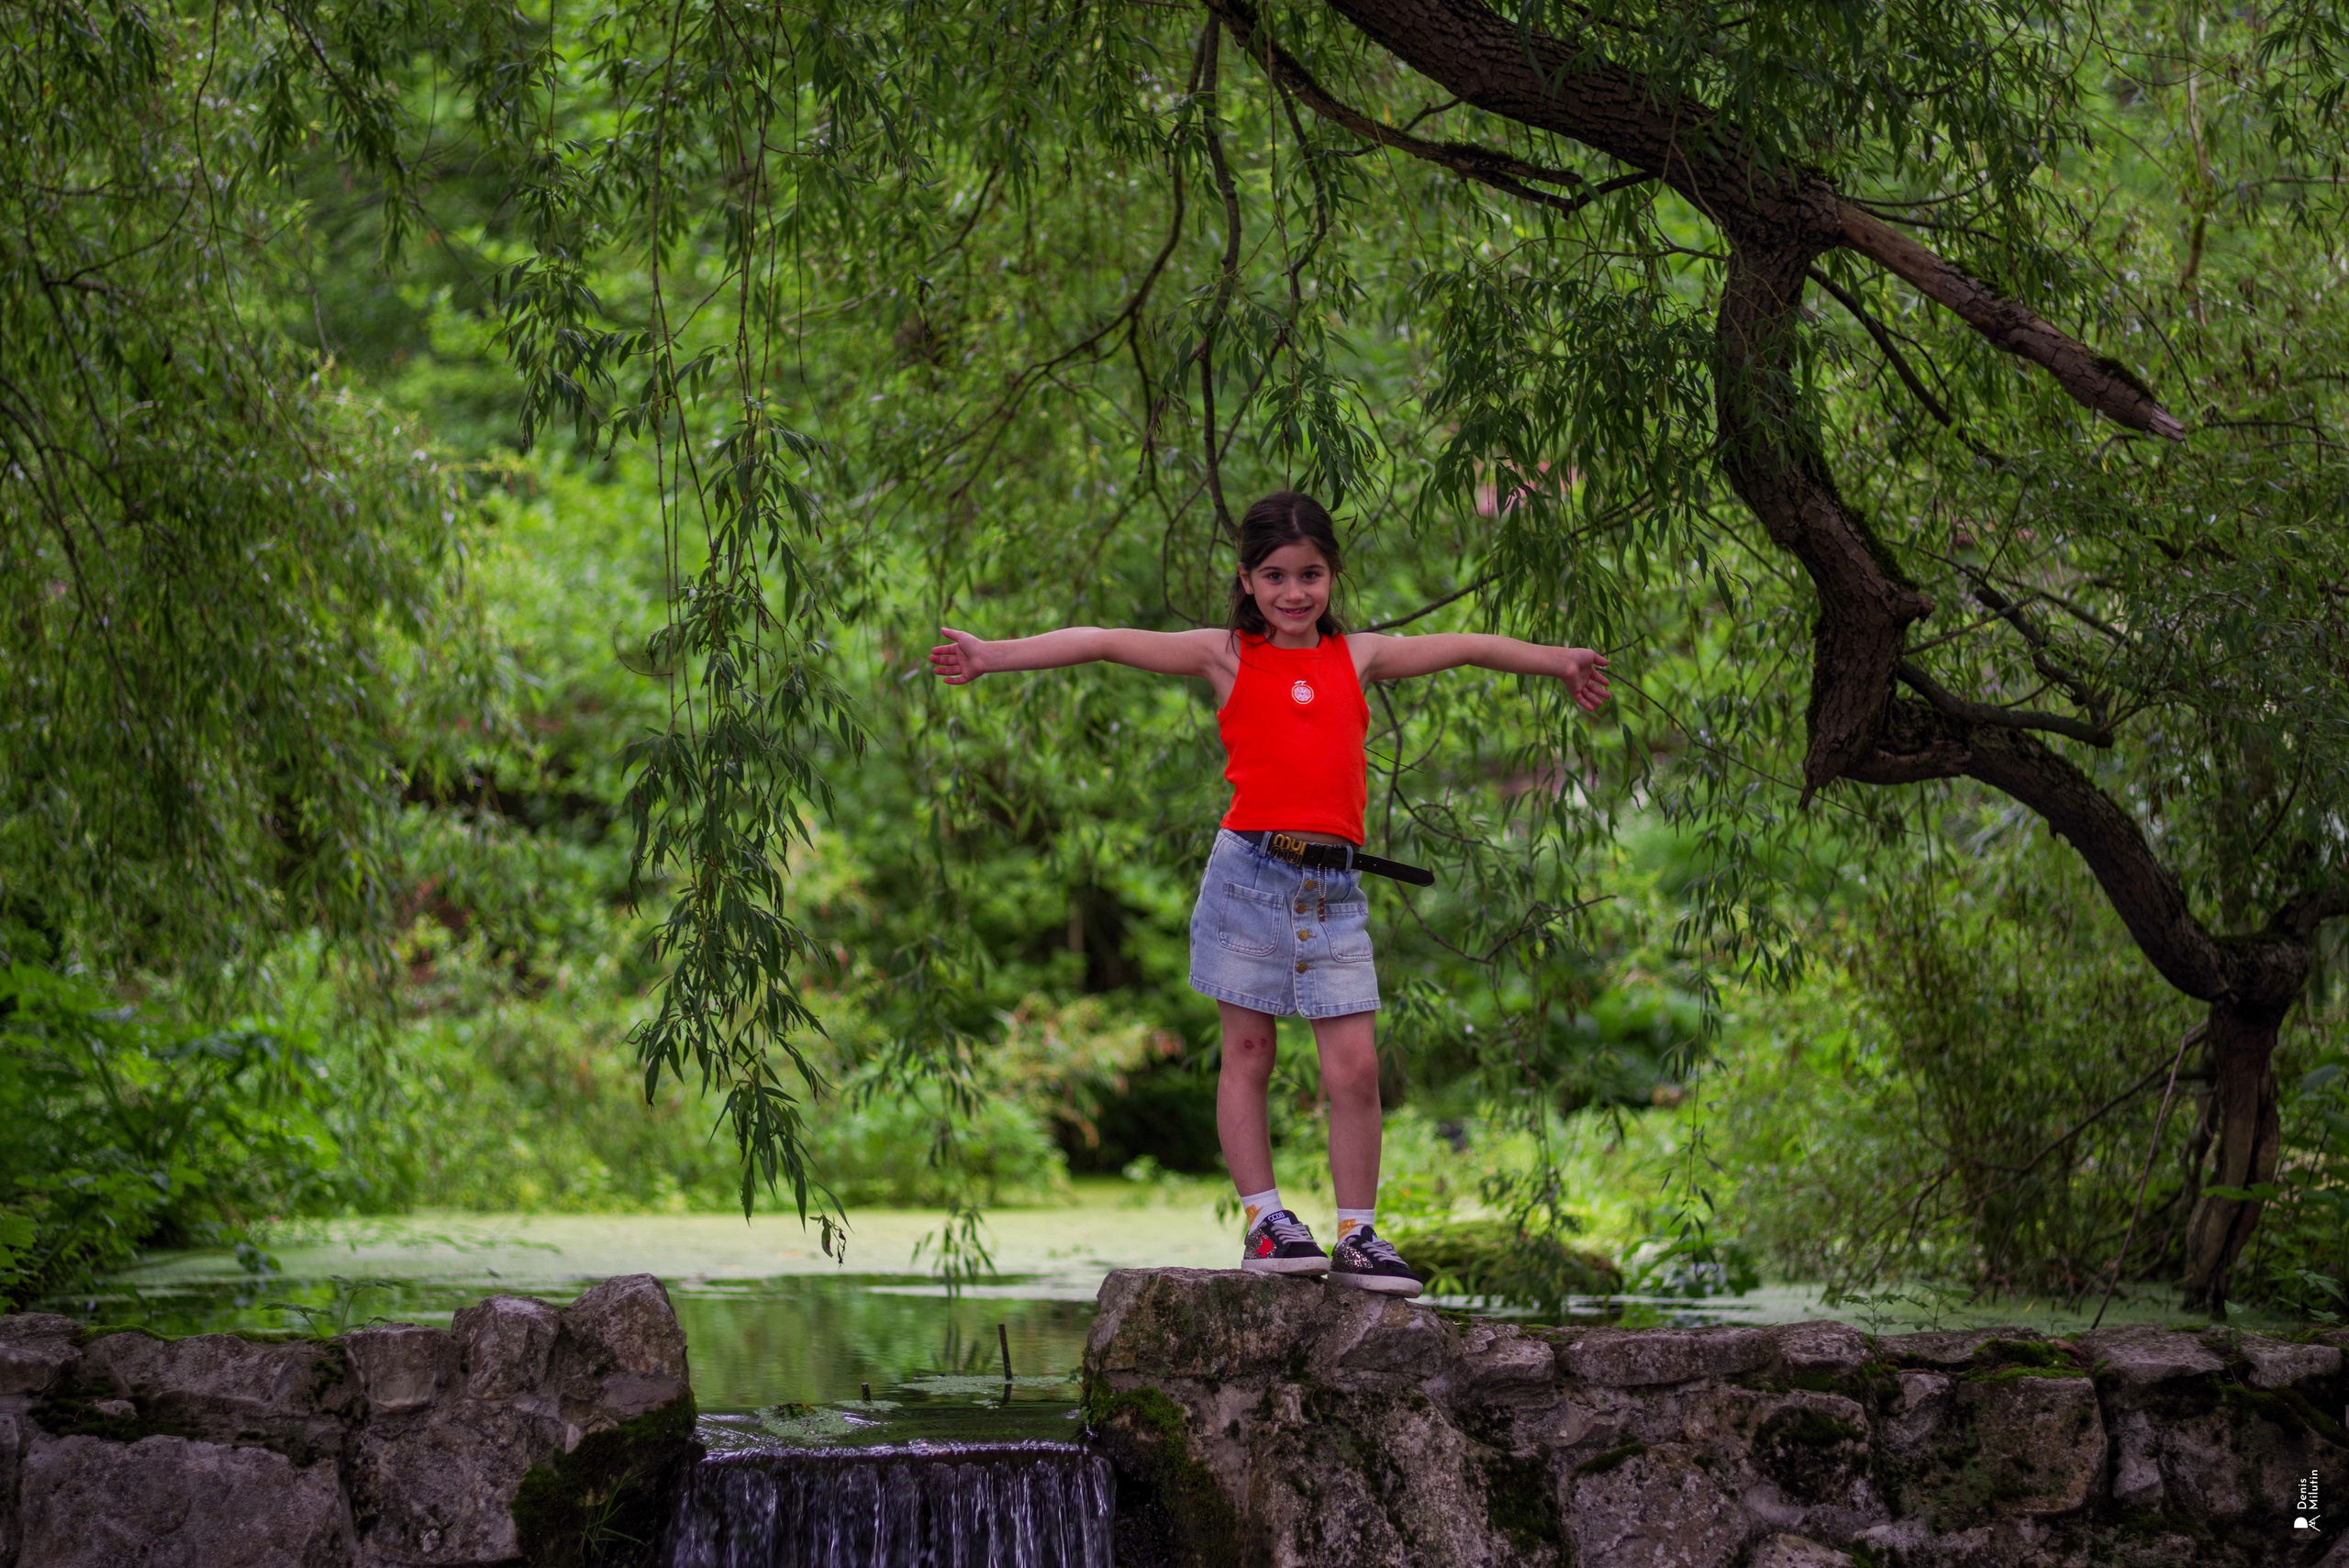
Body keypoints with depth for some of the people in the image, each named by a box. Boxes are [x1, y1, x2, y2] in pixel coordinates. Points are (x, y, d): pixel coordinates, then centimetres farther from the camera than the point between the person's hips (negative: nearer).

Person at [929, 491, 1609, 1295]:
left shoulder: (1357, 656, 13)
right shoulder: (1226, 655, 5)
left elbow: (1463, 647, 24)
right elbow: (1104, 643, -1)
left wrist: (1557, 661, 31)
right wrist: (993, 654, -8)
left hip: (1334, 883, 2)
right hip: (1250, 868, -2)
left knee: (1354, 1067, -2)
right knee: (1247, 1052, 3)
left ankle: (1358, 1235, 5)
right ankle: (1263, 1217, 10)